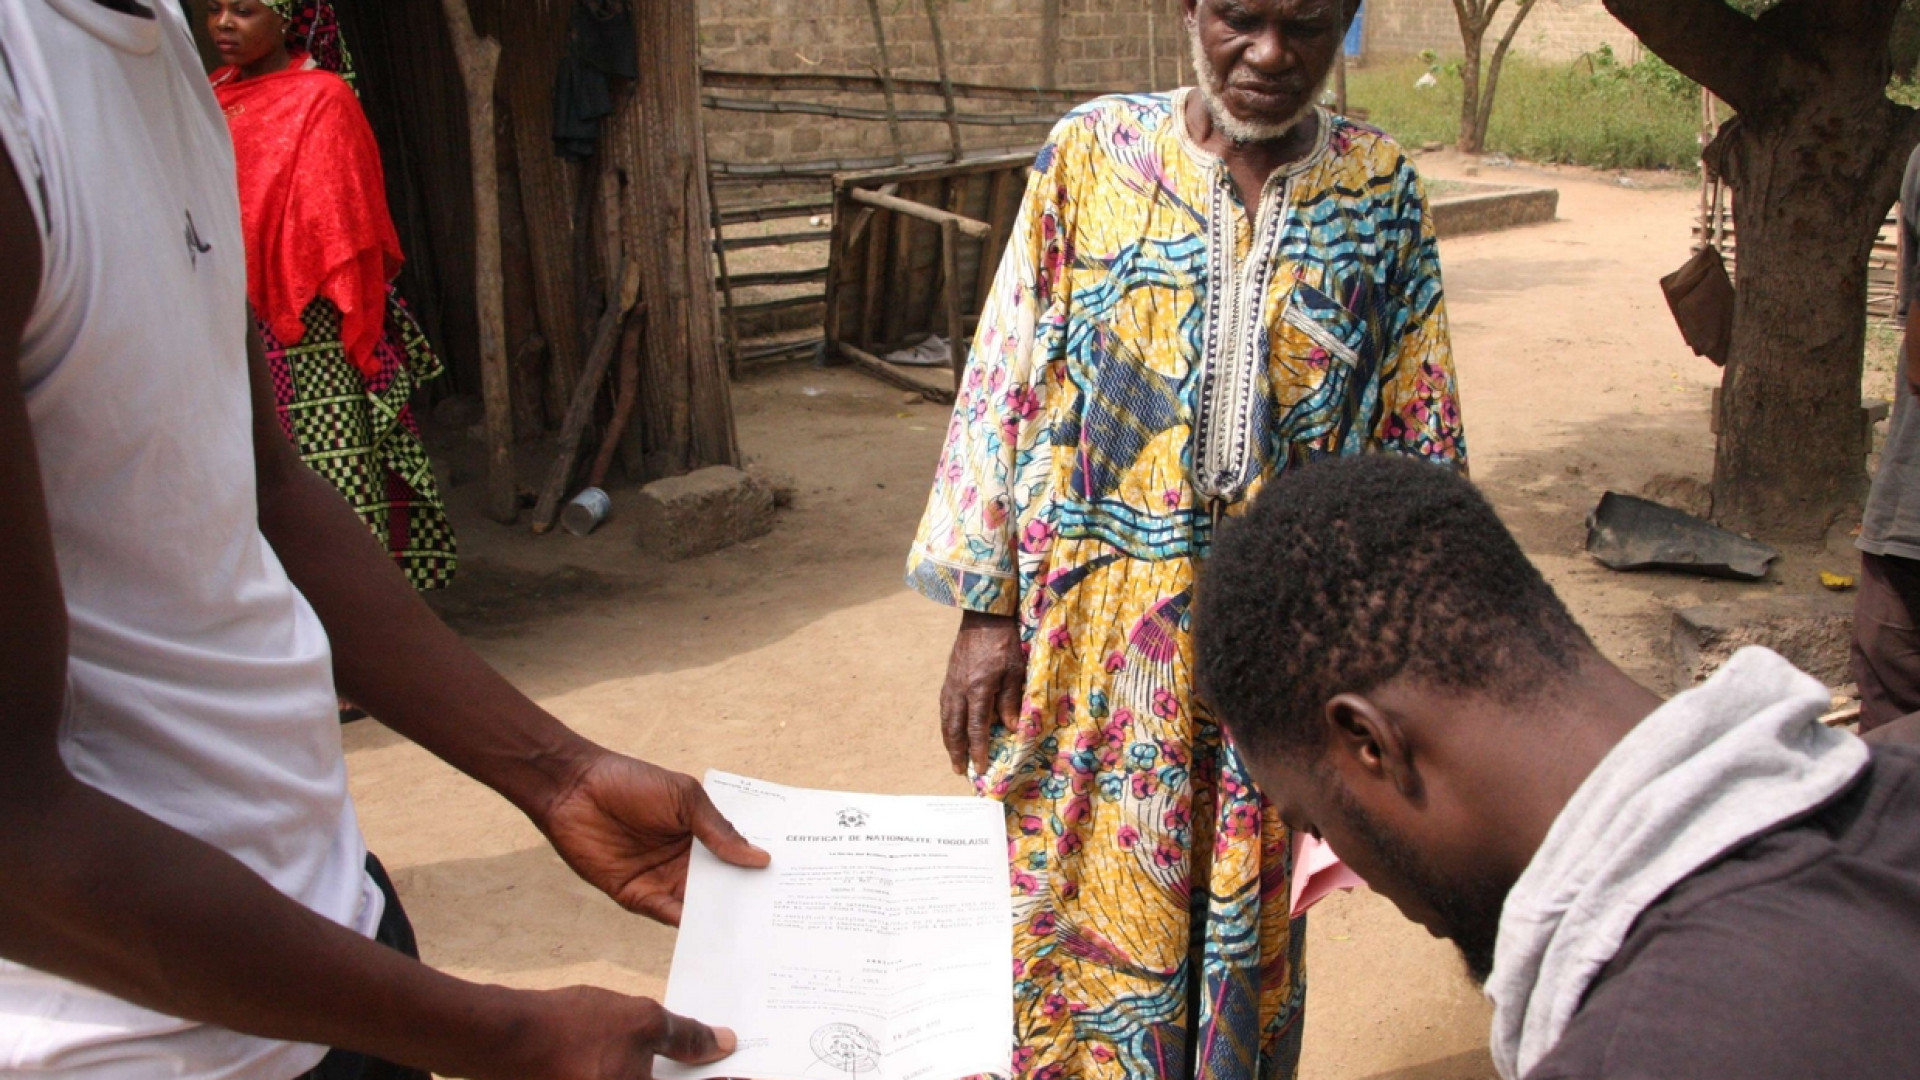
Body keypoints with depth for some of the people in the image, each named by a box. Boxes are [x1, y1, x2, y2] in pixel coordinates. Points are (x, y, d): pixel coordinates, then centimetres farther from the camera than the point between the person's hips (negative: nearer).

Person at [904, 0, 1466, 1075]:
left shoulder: (1383, 192, 1)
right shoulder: (1092, 154, -3)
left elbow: (1418, 436, 5)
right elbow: (1005, 383, -2)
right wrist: (986, 610, -4)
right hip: (1100, 622, -1)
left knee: (1250, 922, 16)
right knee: (1096, 906, 10)